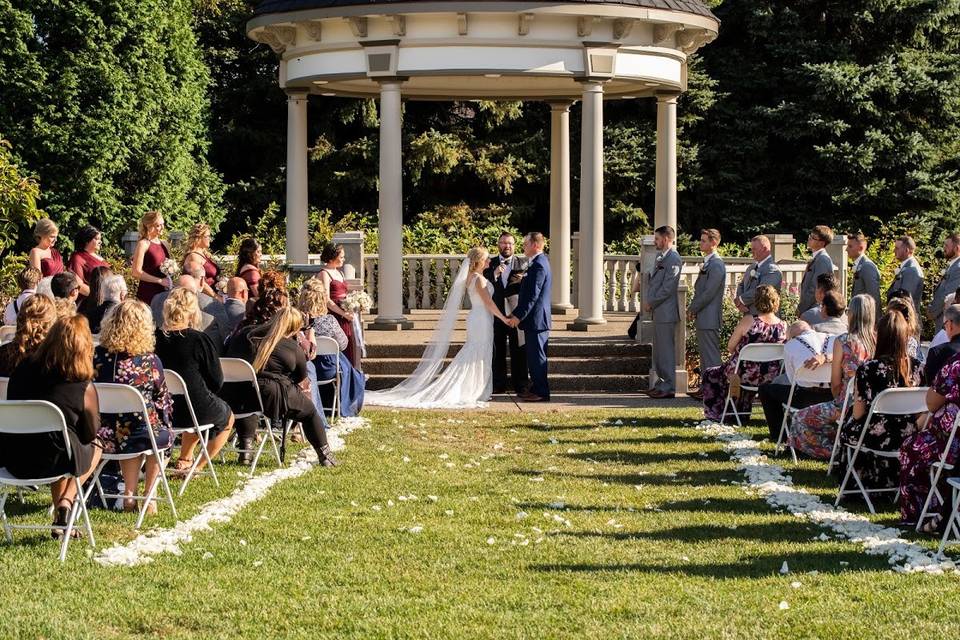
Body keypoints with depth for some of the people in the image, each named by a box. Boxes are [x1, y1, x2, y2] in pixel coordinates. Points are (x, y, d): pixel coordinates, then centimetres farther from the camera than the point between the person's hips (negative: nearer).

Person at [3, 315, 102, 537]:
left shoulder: (23, 369, 2)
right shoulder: (84, 388, -10)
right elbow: (90, 434, 0)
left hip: (12, 460, 5)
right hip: (51, 460, -4)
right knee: (94, 448, 27)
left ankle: (60, 520, 31)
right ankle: (66, 501, 8)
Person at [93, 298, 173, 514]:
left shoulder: (97, 356, -7)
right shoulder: (150, 361, -11)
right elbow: (163, 402, -1)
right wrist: (164, 425, 20)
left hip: (105, 436, 2)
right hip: (141, 432, -2)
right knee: (163, 437, 31)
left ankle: (129, 495, 33)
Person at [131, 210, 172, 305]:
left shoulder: (163, 244, 14)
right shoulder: (143, 244, -5)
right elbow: (136, 272, -12)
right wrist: (159, 280, -14)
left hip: (163, 292, 6)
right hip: (148, 293, -6)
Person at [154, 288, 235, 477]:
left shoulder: (155, 338, -8)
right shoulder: (199, 340, -19)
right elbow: (216, 382, -12)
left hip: (160, 411, 5)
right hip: (196, 409, -5)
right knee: (228, 418, 28)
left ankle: (184, 460, 38)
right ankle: (196, 467, 18)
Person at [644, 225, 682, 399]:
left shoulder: (673, 259, -14)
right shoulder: (661, 257, 16)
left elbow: (667, 288, -19)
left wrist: (650, 302, -12)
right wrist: (649, 302, 7)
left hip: (666, 311, -10)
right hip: (658, 311, 10)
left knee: (666, 350, -6)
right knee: (659, 350, 14)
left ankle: (669, 387, -3)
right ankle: (661, 384, 21)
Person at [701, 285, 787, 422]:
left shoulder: (748, 321, -16)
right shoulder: (783, 326, -6)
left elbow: (730, 347, -7)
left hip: (744, 375, -4)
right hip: (769, 379, 4)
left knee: (710, 375, 23)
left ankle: (715, 414, 27)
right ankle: (742, 413, 46)